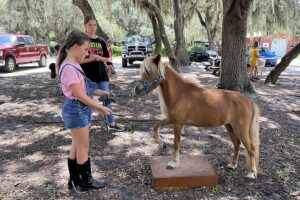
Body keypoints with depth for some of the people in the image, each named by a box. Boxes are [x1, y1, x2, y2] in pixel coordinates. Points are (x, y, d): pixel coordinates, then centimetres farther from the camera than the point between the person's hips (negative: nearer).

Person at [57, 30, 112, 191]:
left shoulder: (74, 66, 6)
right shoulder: (69, 69, -24)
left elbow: (84, 87, 15)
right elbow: (81, 96, -23)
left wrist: (102, 93, 9)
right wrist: (101, 108, -16)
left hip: (81, 110, 10)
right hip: (76, 110, -10)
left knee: (77, 146, 18)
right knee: (83, 148, 6)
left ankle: (74, 179, 32)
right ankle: (86, 181, 24)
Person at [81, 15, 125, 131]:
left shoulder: (101, 41, 8)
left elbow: (108, 59, 9)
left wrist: (99, 57, -11)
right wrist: (90, 59, -21)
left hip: (101, 74, 4)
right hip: (87, 75, -3)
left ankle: (112, 123, 19)